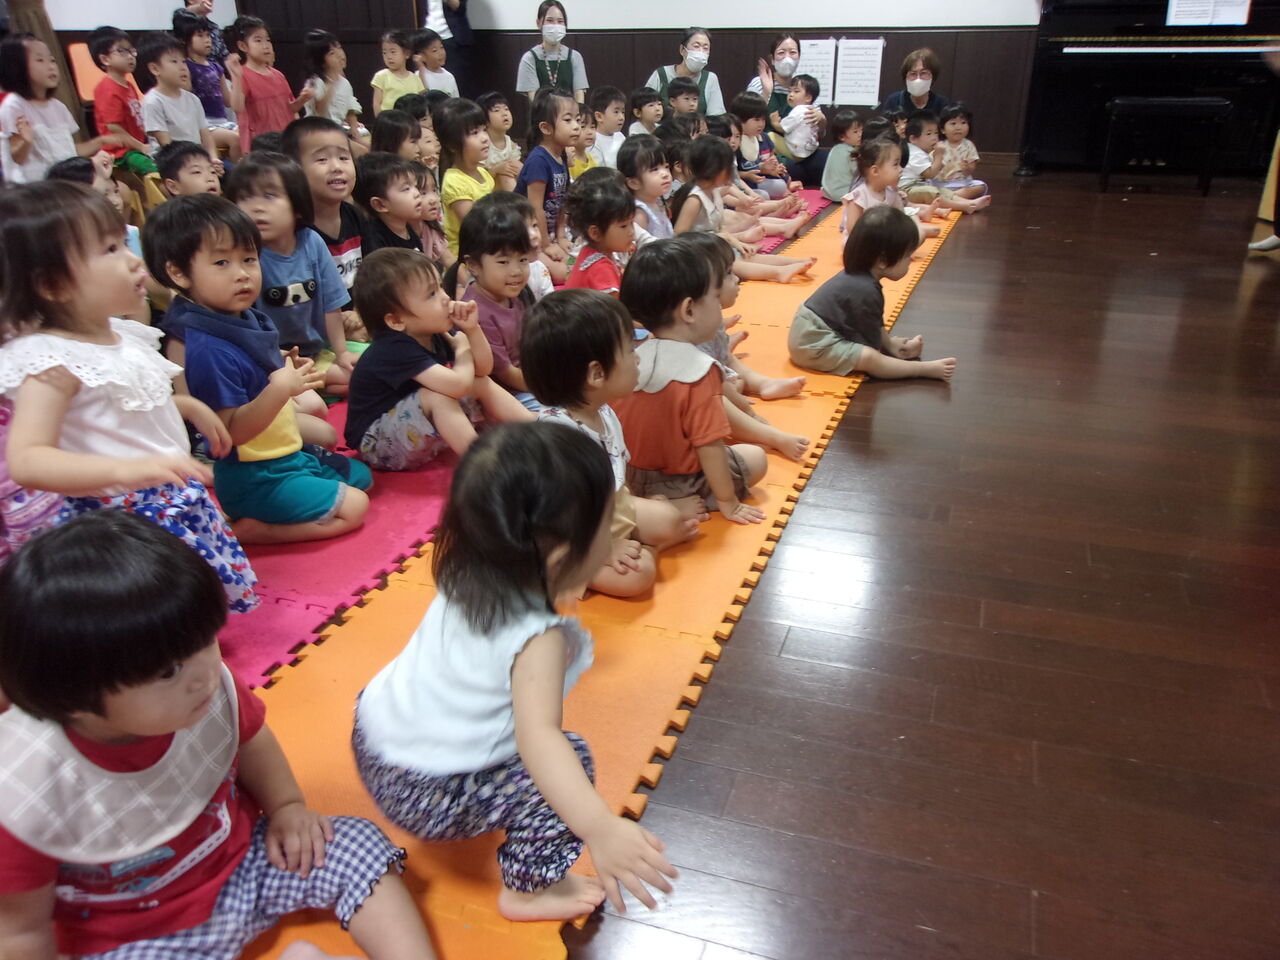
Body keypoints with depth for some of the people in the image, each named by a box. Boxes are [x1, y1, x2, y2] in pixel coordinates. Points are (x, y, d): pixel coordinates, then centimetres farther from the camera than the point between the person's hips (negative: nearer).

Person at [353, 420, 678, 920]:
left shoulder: (465, 578, -9)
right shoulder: (536, 639, -31)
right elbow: (538, 738, -42)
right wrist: (600, 828, -52)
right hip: (423, 796, -8)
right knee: (568, 763, -11)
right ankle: (527, 891, 6)